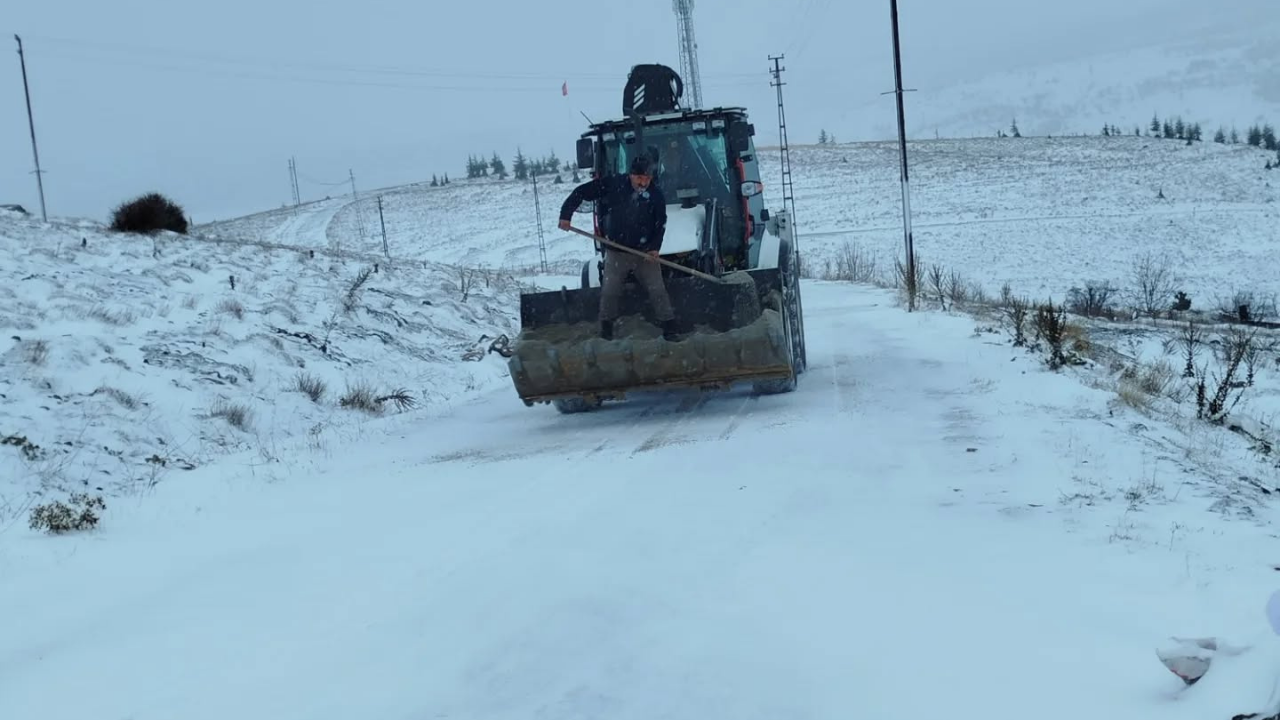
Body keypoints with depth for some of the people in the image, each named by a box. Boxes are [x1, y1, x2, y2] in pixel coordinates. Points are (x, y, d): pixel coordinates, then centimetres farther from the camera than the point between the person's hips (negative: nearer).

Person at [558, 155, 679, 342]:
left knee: (657, 289, 0)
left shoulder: (656, 195, -8)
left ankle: (669, 327, 10)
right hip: (616, 252, 0)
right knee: (609, 291, 1)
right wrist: (566, 214, -12)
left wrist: (655, 247, -14)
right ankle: (606, 328, 17)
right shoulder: (612, 185, -12)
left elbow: (661, 225, 1)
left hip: (645, 252, 0)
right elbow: (580, 192, -6)